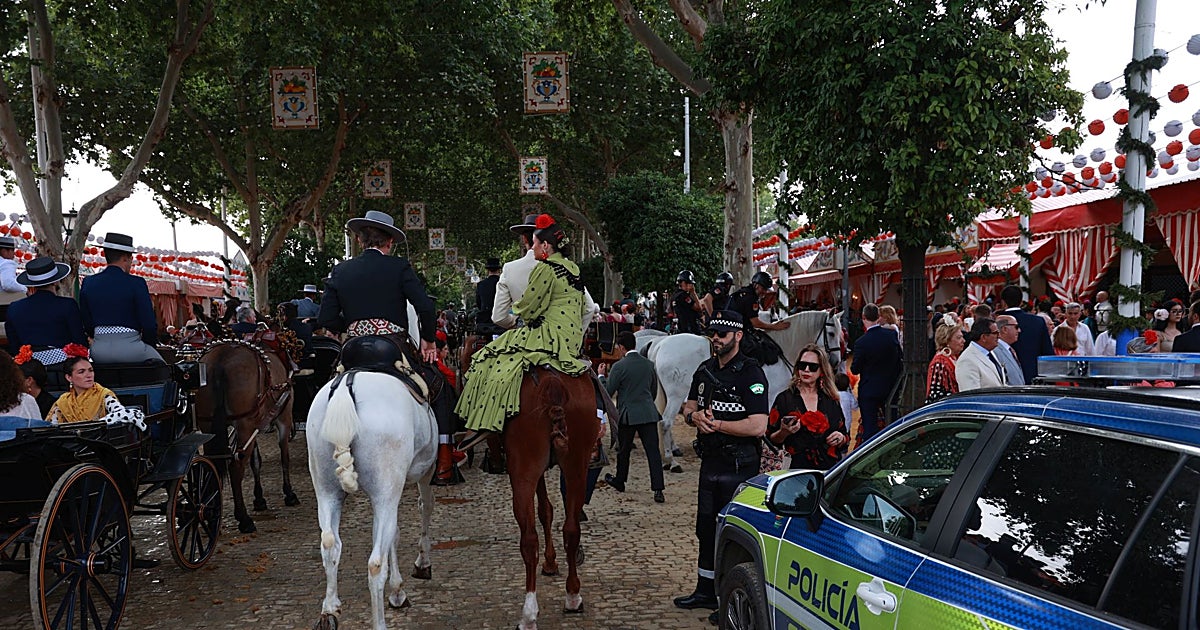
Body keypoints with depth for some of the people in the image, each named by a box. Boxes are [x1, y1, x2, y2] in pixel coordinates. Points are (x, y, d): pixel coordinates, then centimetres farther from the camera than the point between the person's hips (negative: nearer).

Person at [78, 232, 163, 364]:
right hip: (129, 346, -4)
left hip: (99, 350, 4)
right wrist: (148, 344, 8)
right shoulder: (136, 283, -8)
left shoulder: (88, 283, 6)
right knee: (159, 364, 20)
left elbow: (87, 325, 9)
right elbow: (149, 324, -10)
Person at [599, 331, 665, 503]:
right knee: (653, 451, 0)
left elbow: (608, 392, -6)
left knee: (623, 451, 15)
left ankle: (619, 482, 33)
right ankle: (658, 490, -6)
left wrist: (601, 375, 10)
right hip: (649, 413, 4)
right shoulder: (649, 364, 6)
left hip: (628, 415, -4)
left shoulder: (619, 366, -11)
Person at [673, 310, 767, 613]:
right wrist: (695, 416, -7)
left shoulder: (751, 373, -14)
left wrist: (716, 424, -19)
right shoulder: (705, 370, 11)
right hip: (709, 460, 8)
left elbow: (757, 426, -23)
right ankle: (705, 591, 31)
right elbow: (688, 406, 17)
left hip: (739, 465, -8)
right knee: (706, 528, 17)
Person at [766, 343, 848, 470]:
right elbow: (771, 440, 5)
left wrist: (841, 438, 1)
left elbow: (844, 437, 22)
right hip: (797, 469, -4)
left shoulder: (831, 400, 15)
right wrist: (783, 432, -14)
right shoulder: (784, 398, 6)